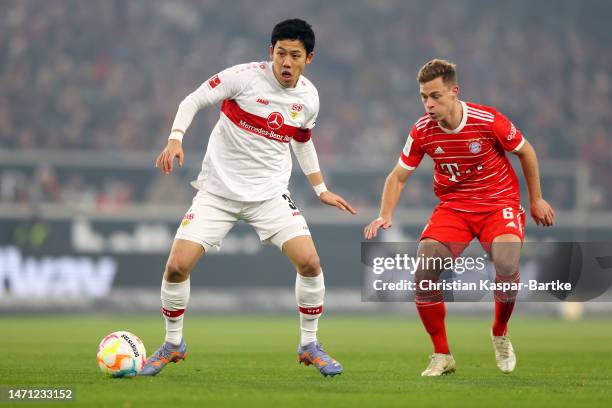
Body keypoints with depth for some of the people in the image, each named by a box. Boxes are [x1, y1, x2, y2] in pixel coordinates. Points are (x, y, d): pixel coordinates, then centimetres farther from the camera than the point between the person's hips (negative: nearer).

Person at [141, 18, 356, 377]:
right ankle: (173, 345, 13)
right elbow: (193, 101, -5)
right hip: (218, 191, -2)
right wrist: (175, 139, -20)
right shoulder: (246, 77, -14)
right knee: (177, 266, -12)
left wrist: (321, 189, 21)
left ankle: (310, 345, 6)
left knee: (310, 262, -15)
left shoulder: (309, 98, 1)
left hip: (271, 193, 3)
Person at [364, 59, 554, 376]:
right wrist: (385, 215, -14)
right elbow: (398, 176, 2)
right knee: (424, 269, -21)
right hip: (452, 206, 3)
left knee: (506, 262, -31)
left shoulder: (488, 121, -17)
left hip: (498, 203, -3)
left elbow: (526, 151, 0)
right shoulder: (422, 131, -9)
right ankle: (442, 356, -3)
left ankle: (500, 335, 0)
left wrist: (536, 200, 7)